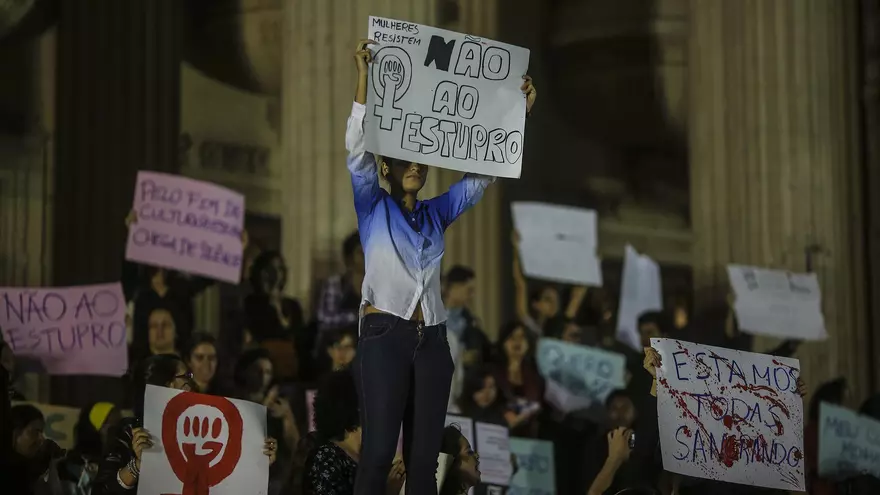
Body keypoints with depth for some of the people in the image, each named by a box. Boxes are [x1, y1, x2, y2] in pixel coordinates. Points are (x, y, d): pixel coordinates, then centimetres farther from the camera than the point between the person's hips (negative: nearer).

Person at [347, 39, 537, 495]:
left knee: (424, 457, 0)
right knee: (379, 451, -15)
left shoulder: (437, 214, 17)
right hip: (385, 336, -5)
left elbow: (484, 172, 18)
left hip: (431, 341, 5)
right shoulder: (372, 208, 6)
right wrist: (364, 76, -13)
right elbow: (357, 148, -6)